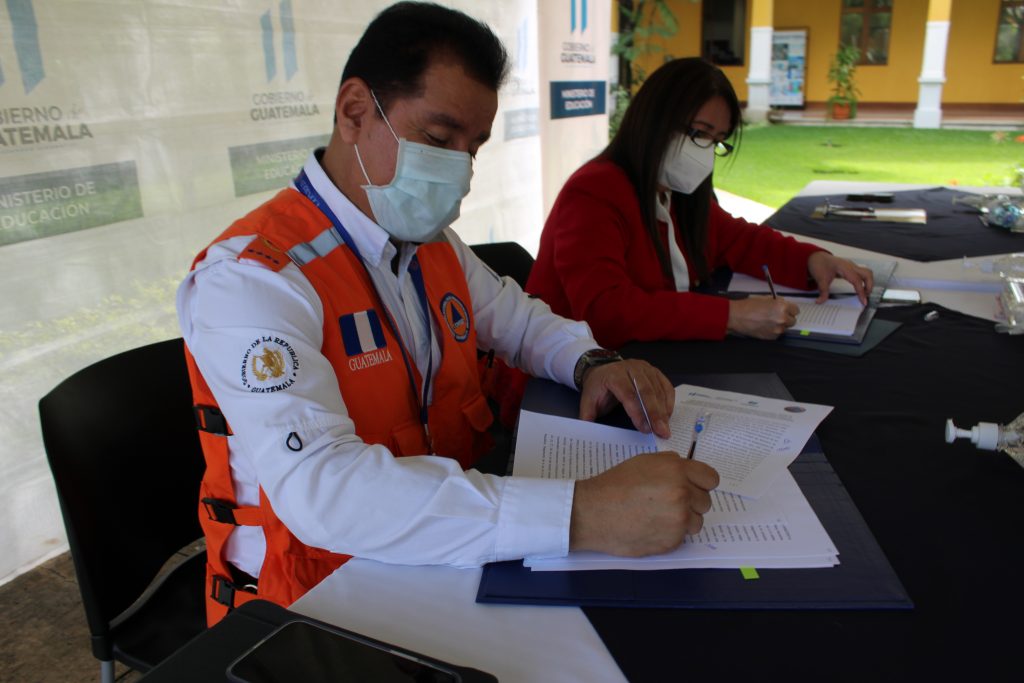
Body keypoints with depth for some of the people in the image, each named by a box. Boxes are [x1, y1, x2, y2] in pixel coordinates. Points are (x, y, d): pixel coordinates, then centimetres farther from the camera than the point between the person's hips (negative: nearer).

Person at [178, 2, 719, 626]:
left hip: (447, 553, 7)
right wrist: (579, 516, -40)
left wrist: (593, 364, -4)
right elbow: (319, 488, -32)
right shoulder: (249, 278, -20)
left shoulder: (434, 244, 6)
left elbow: (518, 319, 20)